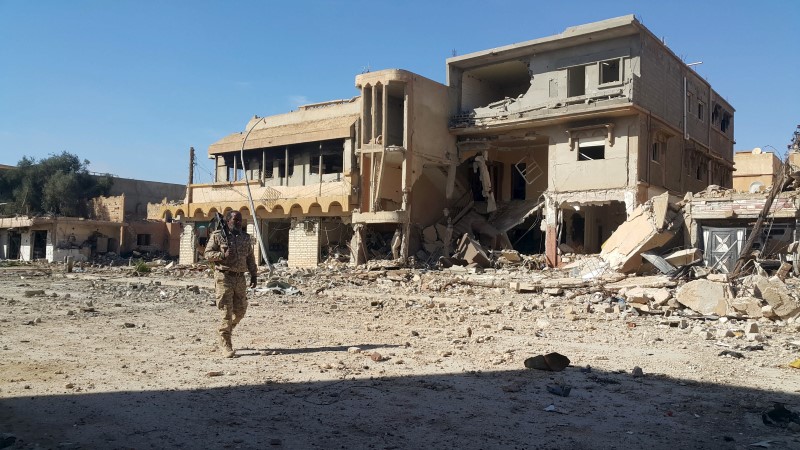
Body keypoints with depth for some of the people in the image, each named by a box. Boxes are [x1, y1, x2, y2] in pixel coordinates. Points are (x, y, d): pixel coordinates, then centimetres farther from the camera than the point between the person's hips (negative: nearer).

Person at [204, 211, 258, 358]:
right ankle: (226, 345, 2)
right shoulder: (218, 235, -2)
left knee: (240, 310, 9)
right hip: (224, 276, -5)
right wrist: (223, 255, -19)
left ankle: (226, 331, 35)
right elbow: (207, 253, -3)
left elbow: (250, 257, 18)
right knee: (226, 312, -6)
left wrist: (254, 274, 12)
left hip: (240, 278, 5)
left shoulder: (245, 237, 13)